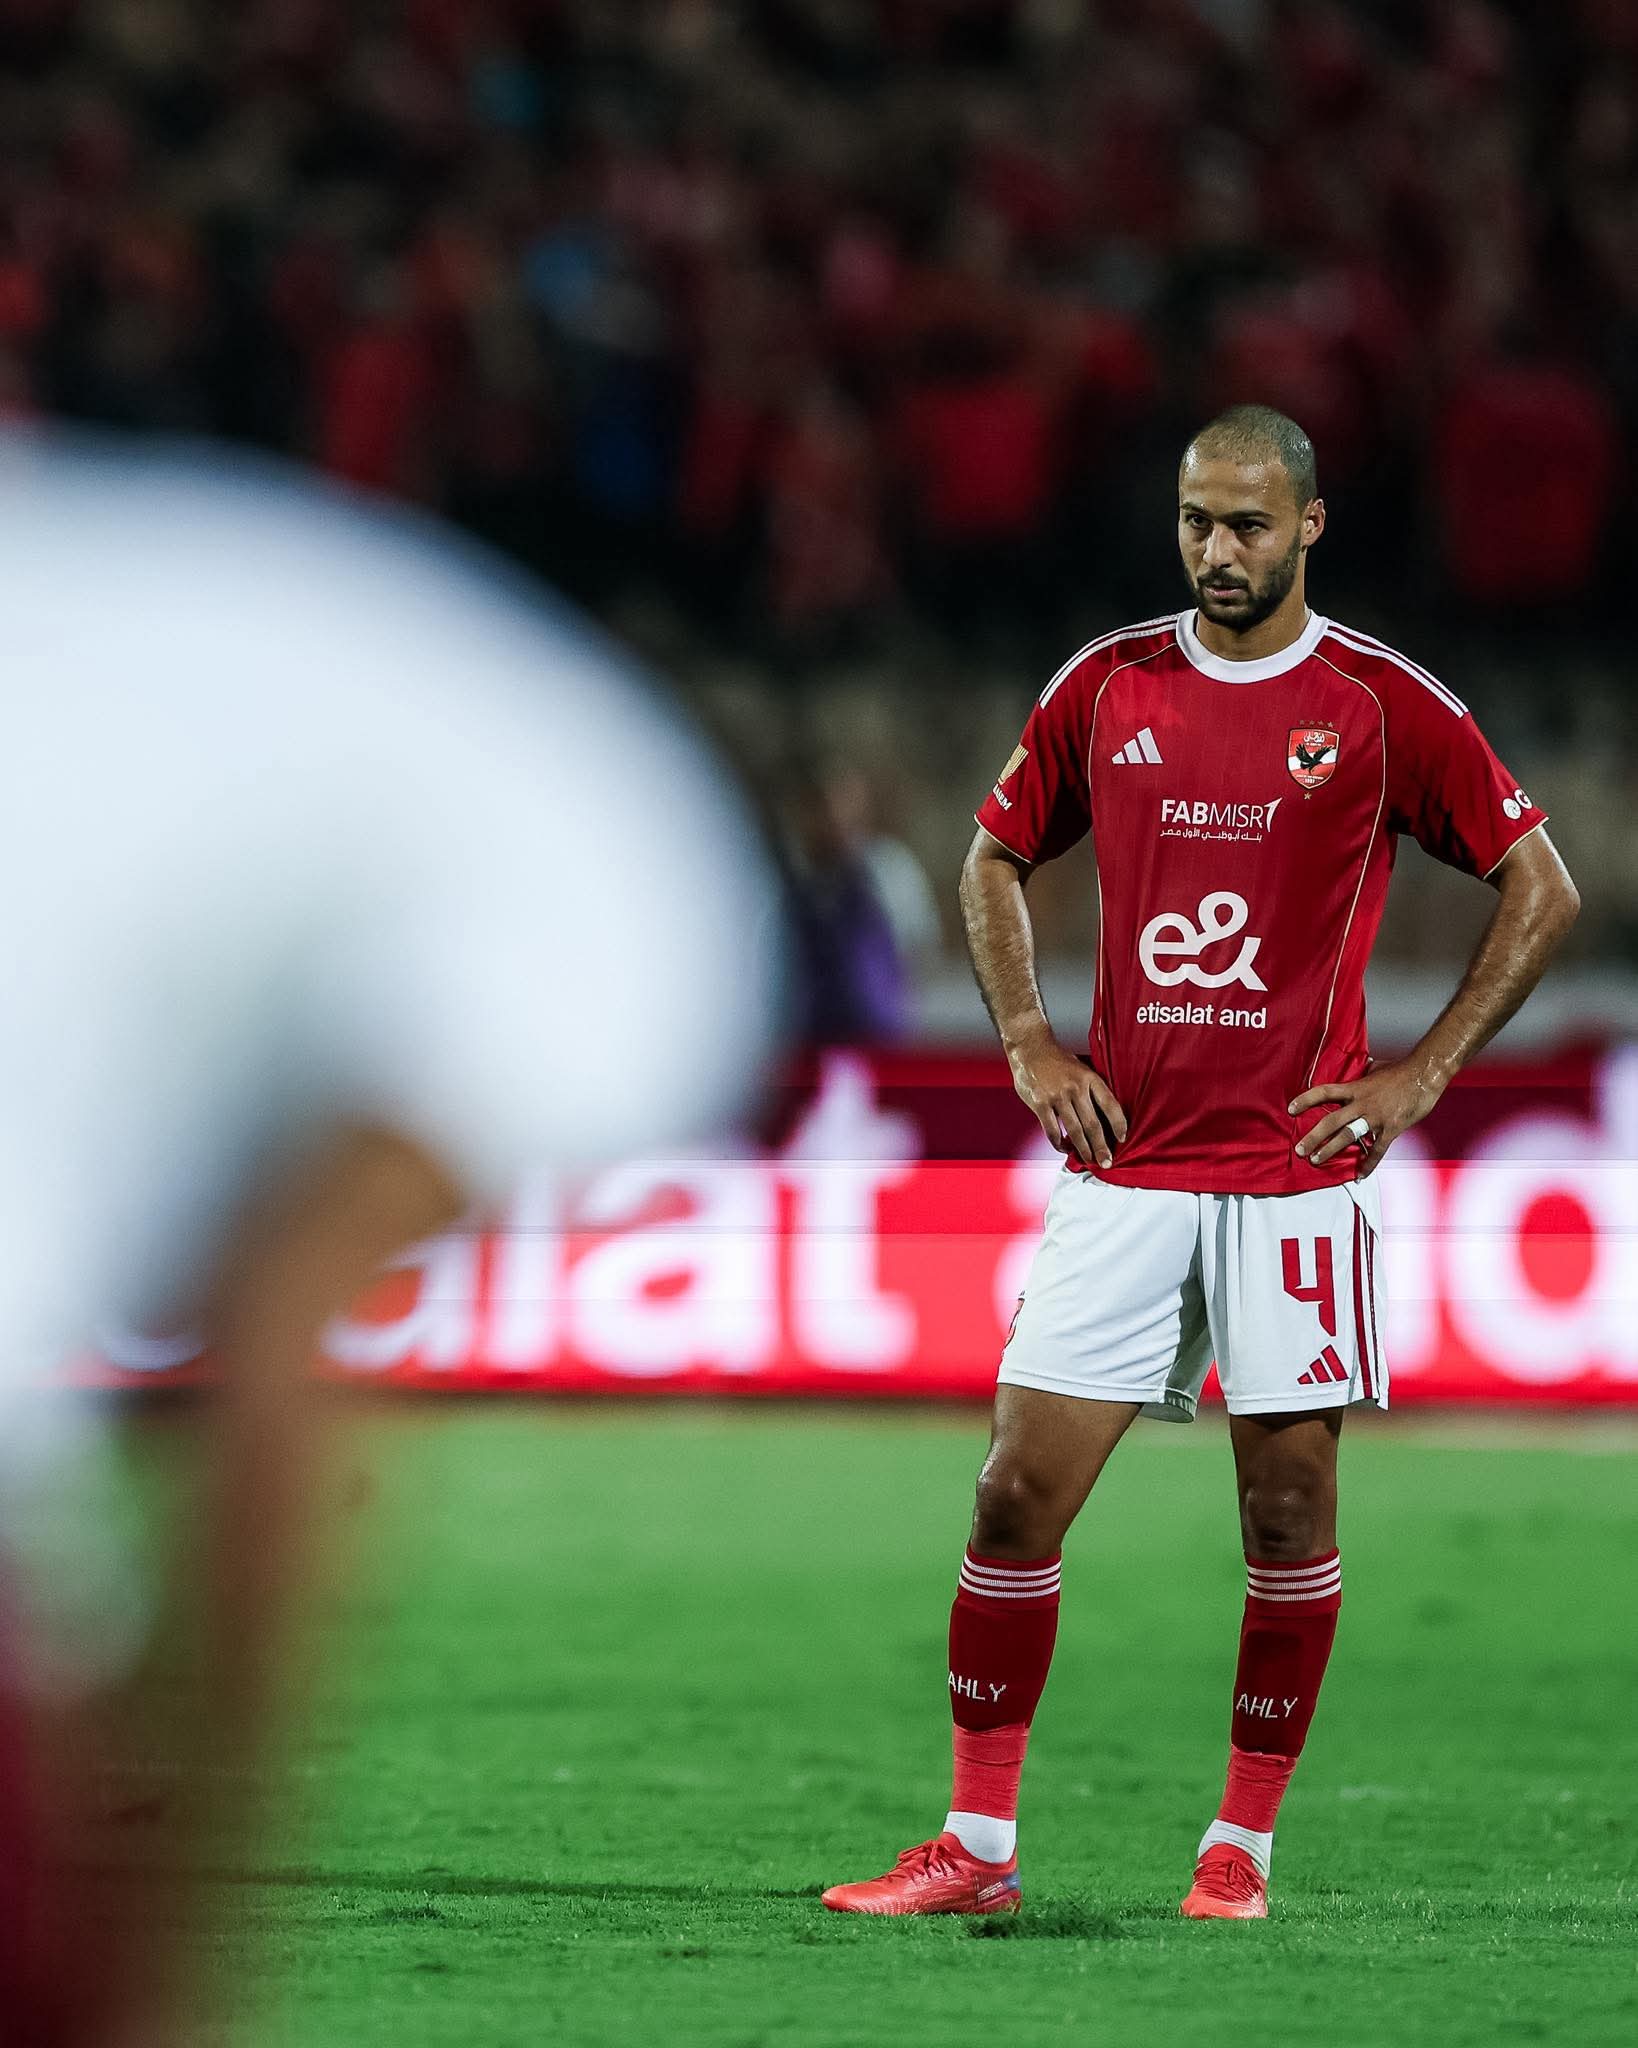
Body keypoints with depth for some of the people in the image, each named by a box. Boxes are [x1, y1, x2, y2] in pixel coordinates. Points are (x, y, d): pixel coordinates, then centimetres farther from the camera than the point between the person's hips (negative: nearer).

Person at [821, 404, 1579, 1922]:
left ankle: (1243, 1845, 13)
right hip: (1124, 1160, 2)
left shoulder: (1383, 706, -2)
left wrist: (1422, 1073, -2)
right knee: (1019, 1494, -3)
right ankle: (976, 1845, 3)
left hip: (1295, 1168, -2)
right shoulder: (1106, 687, 6)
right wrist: (1030, 1046, 7)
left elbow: (1541, 889, 3)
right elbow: (994, 859, 20)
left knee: (1289, 1510, 1)